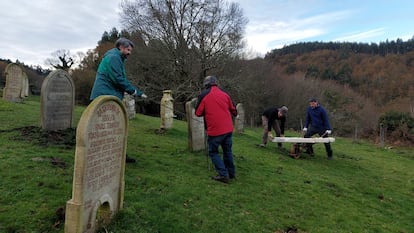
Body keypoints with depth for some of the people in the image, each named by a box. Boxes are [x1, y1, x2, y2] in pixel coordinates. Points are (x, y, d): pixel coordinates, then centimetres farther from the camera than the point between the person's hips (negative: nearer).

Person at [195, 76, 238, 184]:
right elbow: (234, 111, 14)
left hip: (214, 130, -4)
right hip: (228, 129, 5)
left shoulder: (204, 95, -4)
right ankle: (231, 173, 26)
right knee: (227, 151, 19)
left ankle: (223, 174, 1)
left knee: (213, 152, 10)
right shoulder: (224, 94, 8)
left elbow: (198, 113, 0)